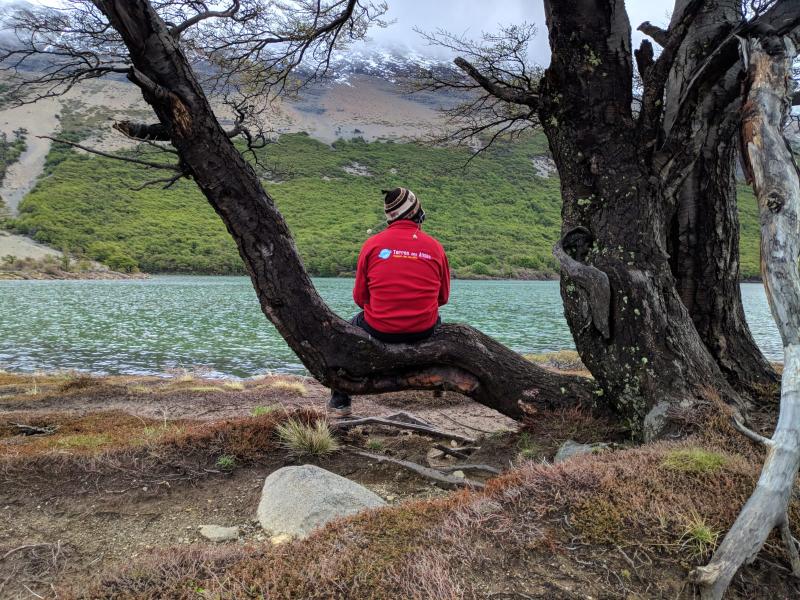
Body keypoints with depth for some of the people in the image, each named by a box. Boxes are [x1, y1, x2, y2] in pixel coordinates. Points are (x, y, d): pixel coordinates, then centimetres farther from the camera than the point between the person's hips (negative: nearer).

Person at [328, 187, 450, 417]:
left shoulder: (372, 244, -5)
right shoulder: (435, 246, -1)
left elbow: (359, 297, 1)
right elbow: (443, 297, 9)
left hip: (380, 331, -1)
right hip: (424, 331, 2)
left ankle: (340, 401, 36)